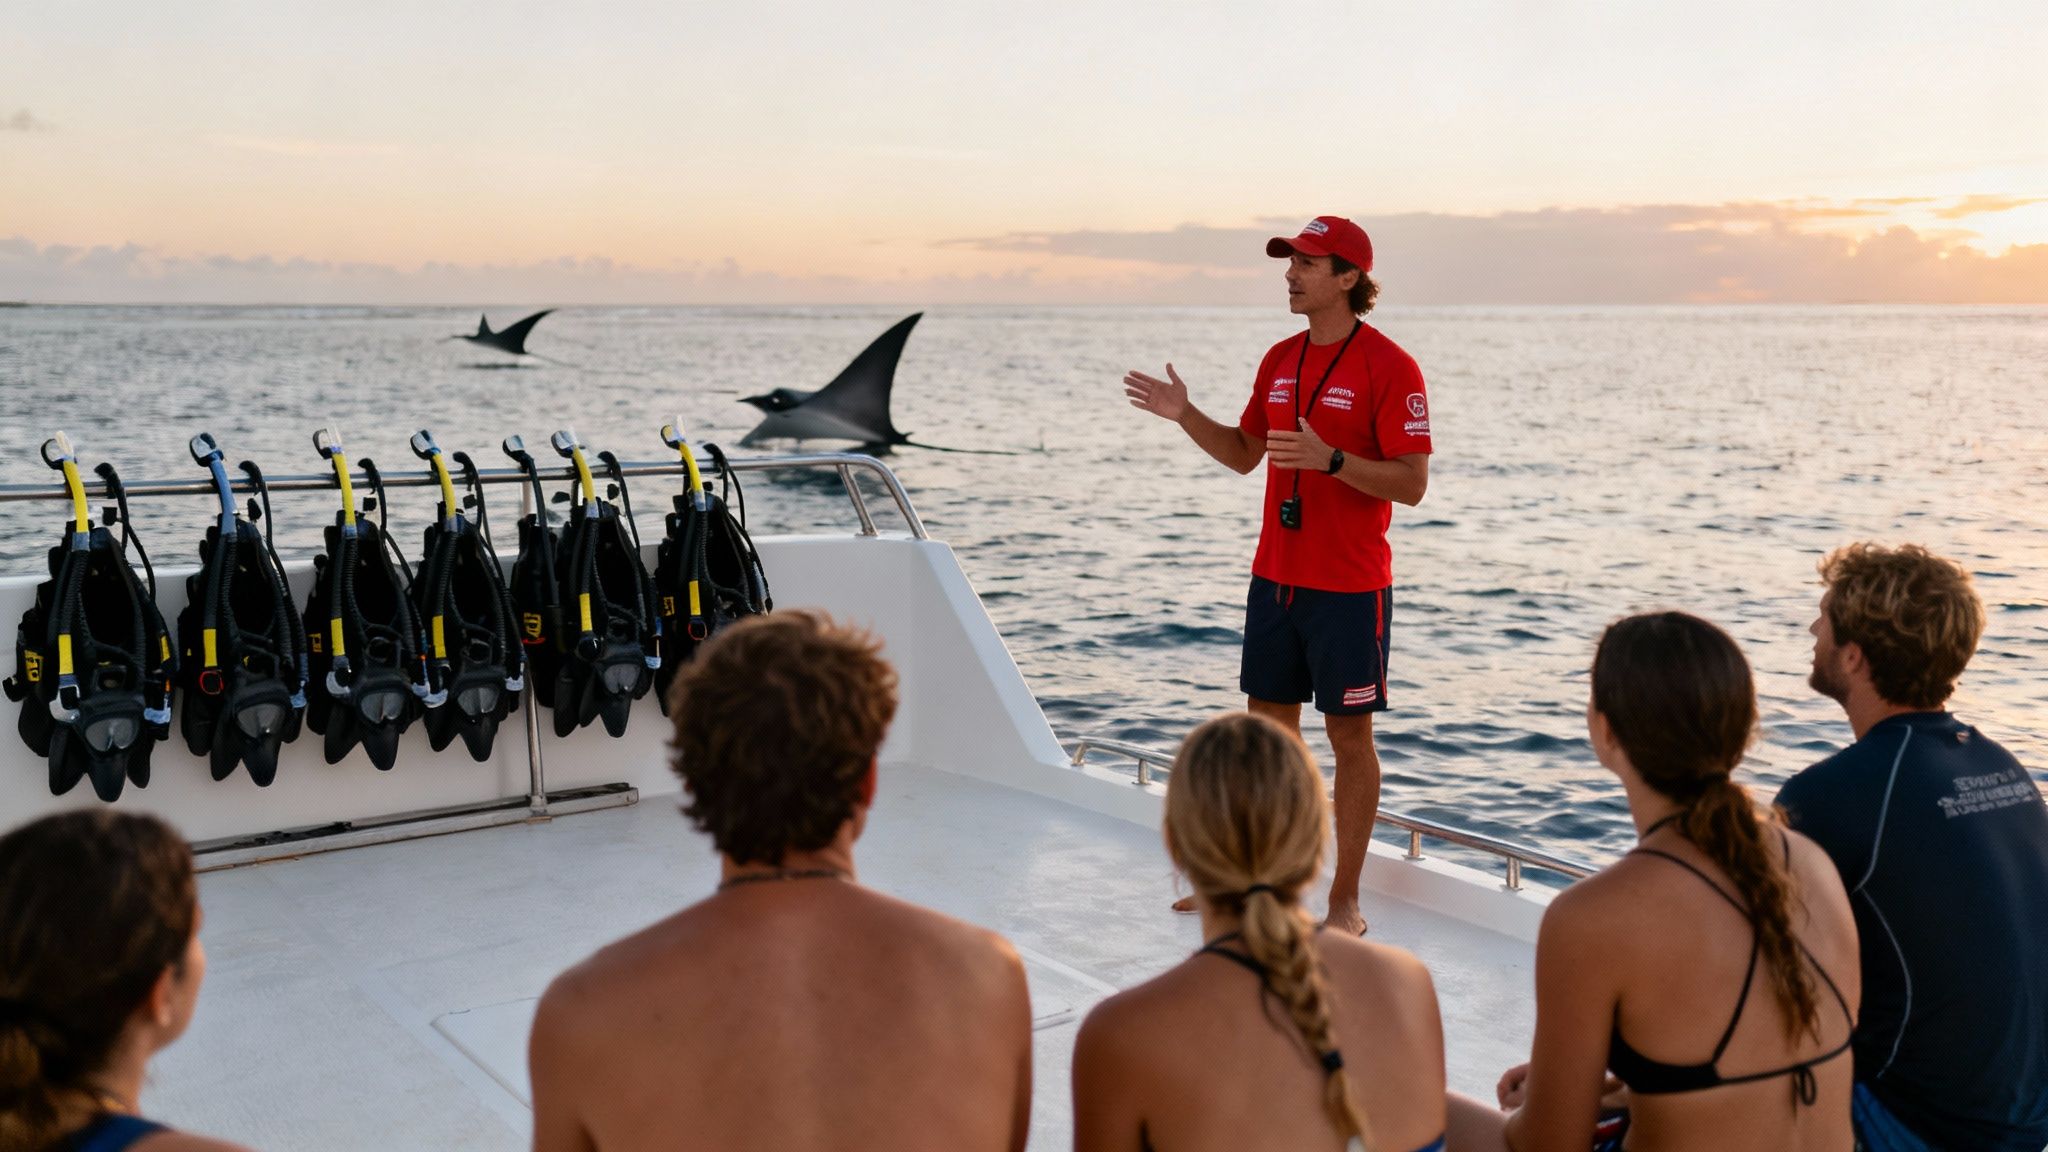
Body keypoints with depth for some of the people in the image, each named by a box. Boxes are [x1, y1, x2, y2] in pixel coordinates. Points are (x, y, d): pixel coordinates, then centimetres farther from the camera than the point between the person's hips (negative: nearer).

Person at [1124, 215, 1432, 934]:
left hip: (1350, 586, -7)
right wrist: (1186, 416, 5)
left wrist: (1330, 459, -28)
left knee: (1349, 735, 2)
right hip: (1275, 578, 7)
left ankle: (1345, 902, 12)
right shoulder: (1280, 360, 11)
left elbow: (1412, 484, -16)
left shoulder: (1389, 366, -11)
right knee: (1268, 727, 13)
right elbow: (1244, 453, 20)